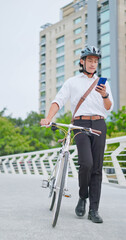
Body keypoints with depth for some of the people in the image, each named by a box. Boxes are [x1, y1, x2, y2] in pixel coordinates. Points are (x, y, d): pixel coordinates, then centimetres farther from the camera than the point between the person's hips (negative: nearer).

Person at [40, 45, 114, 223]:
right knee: (86, 163, -21)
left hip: (99, 125, 2)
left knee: (97, 168, -3)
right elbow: (59, 101, 2)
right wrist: (48, 118, -15)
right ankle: (82, 197, 5)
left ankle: (94, 210, 2)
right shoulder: (72, 82, 12)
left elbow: (109, 108, 9)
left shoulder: (103, 83, 18)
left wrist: (105, 95, -12)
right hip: (81, 125, -2)